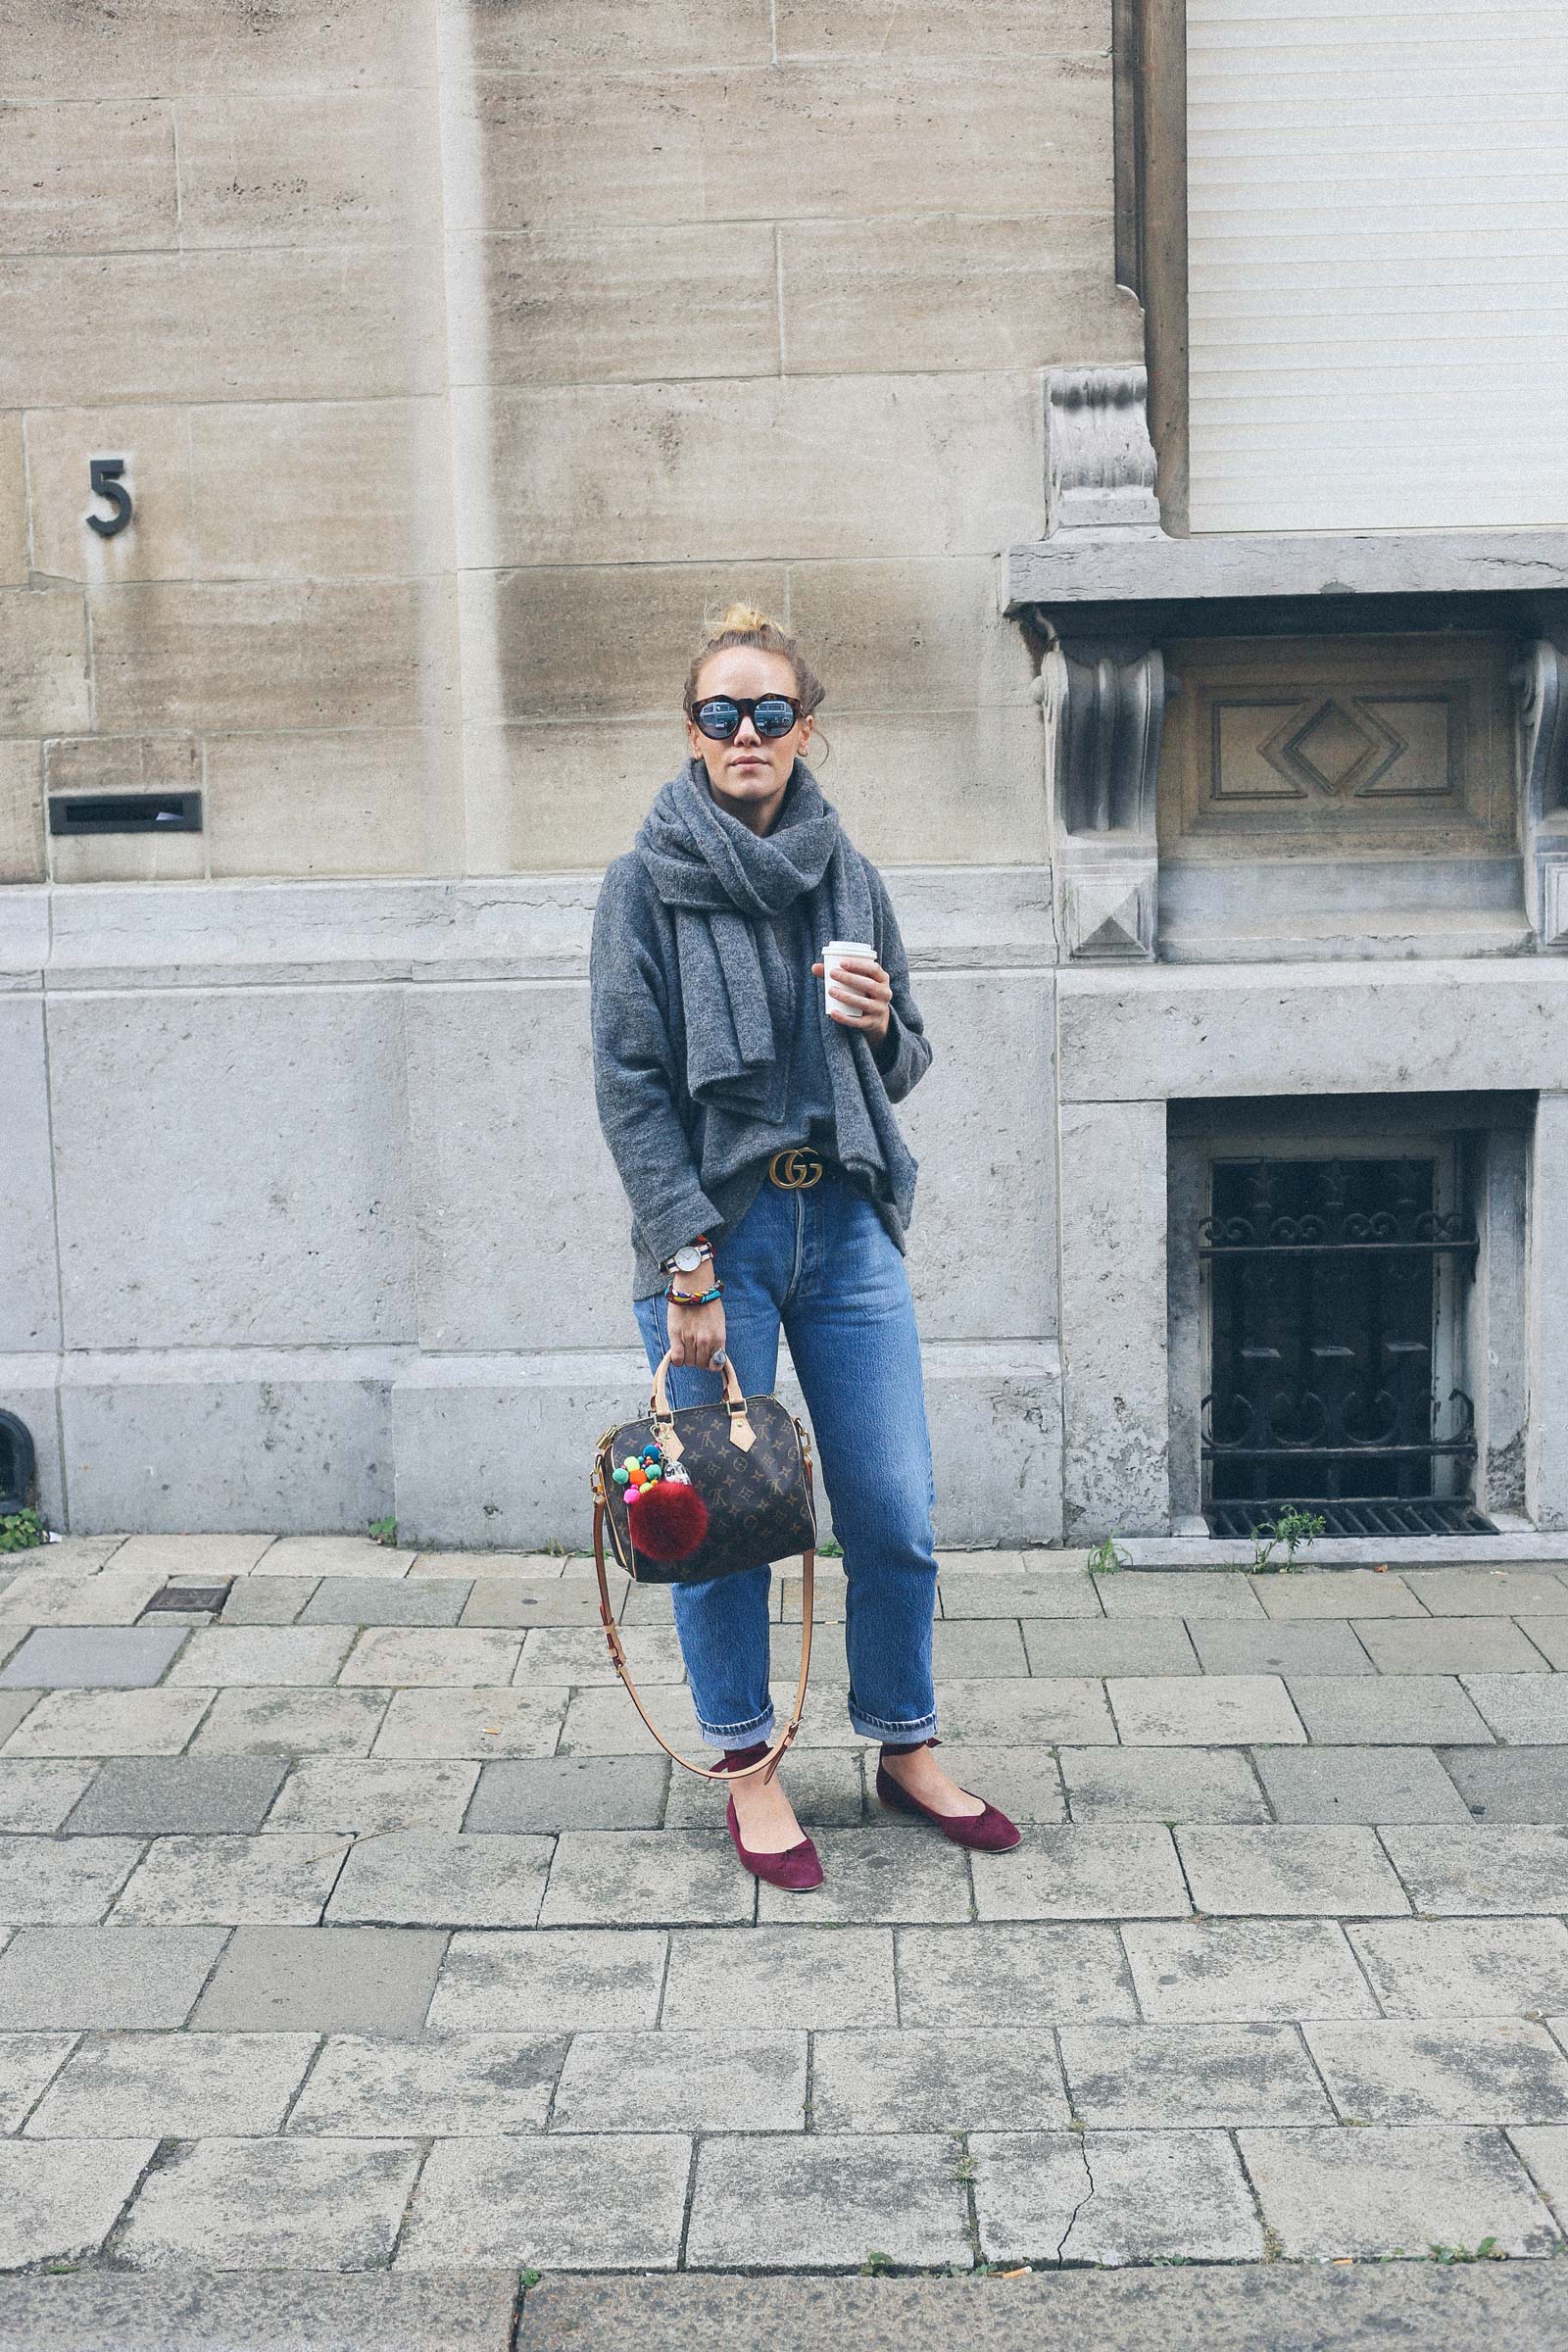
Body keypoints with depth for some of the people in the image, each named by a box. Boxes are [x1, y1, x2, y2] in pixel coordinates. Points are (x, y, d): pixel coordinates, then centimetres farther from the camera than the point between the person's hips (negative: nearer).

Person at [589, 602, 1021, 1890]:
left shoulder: (849, 877, 9)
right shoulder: (650, 879, -2)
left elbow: (906, 1066, 16)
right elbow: (632, 1084, -7)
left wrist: (881, 1026, -8)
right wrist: (689, 1265, -14)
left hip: (848, 1223, 4)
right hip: (714, 1227, -3)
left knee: (898, 1518, 6)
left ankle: (907, 1748, 26)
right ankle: (749, 1769, 22)